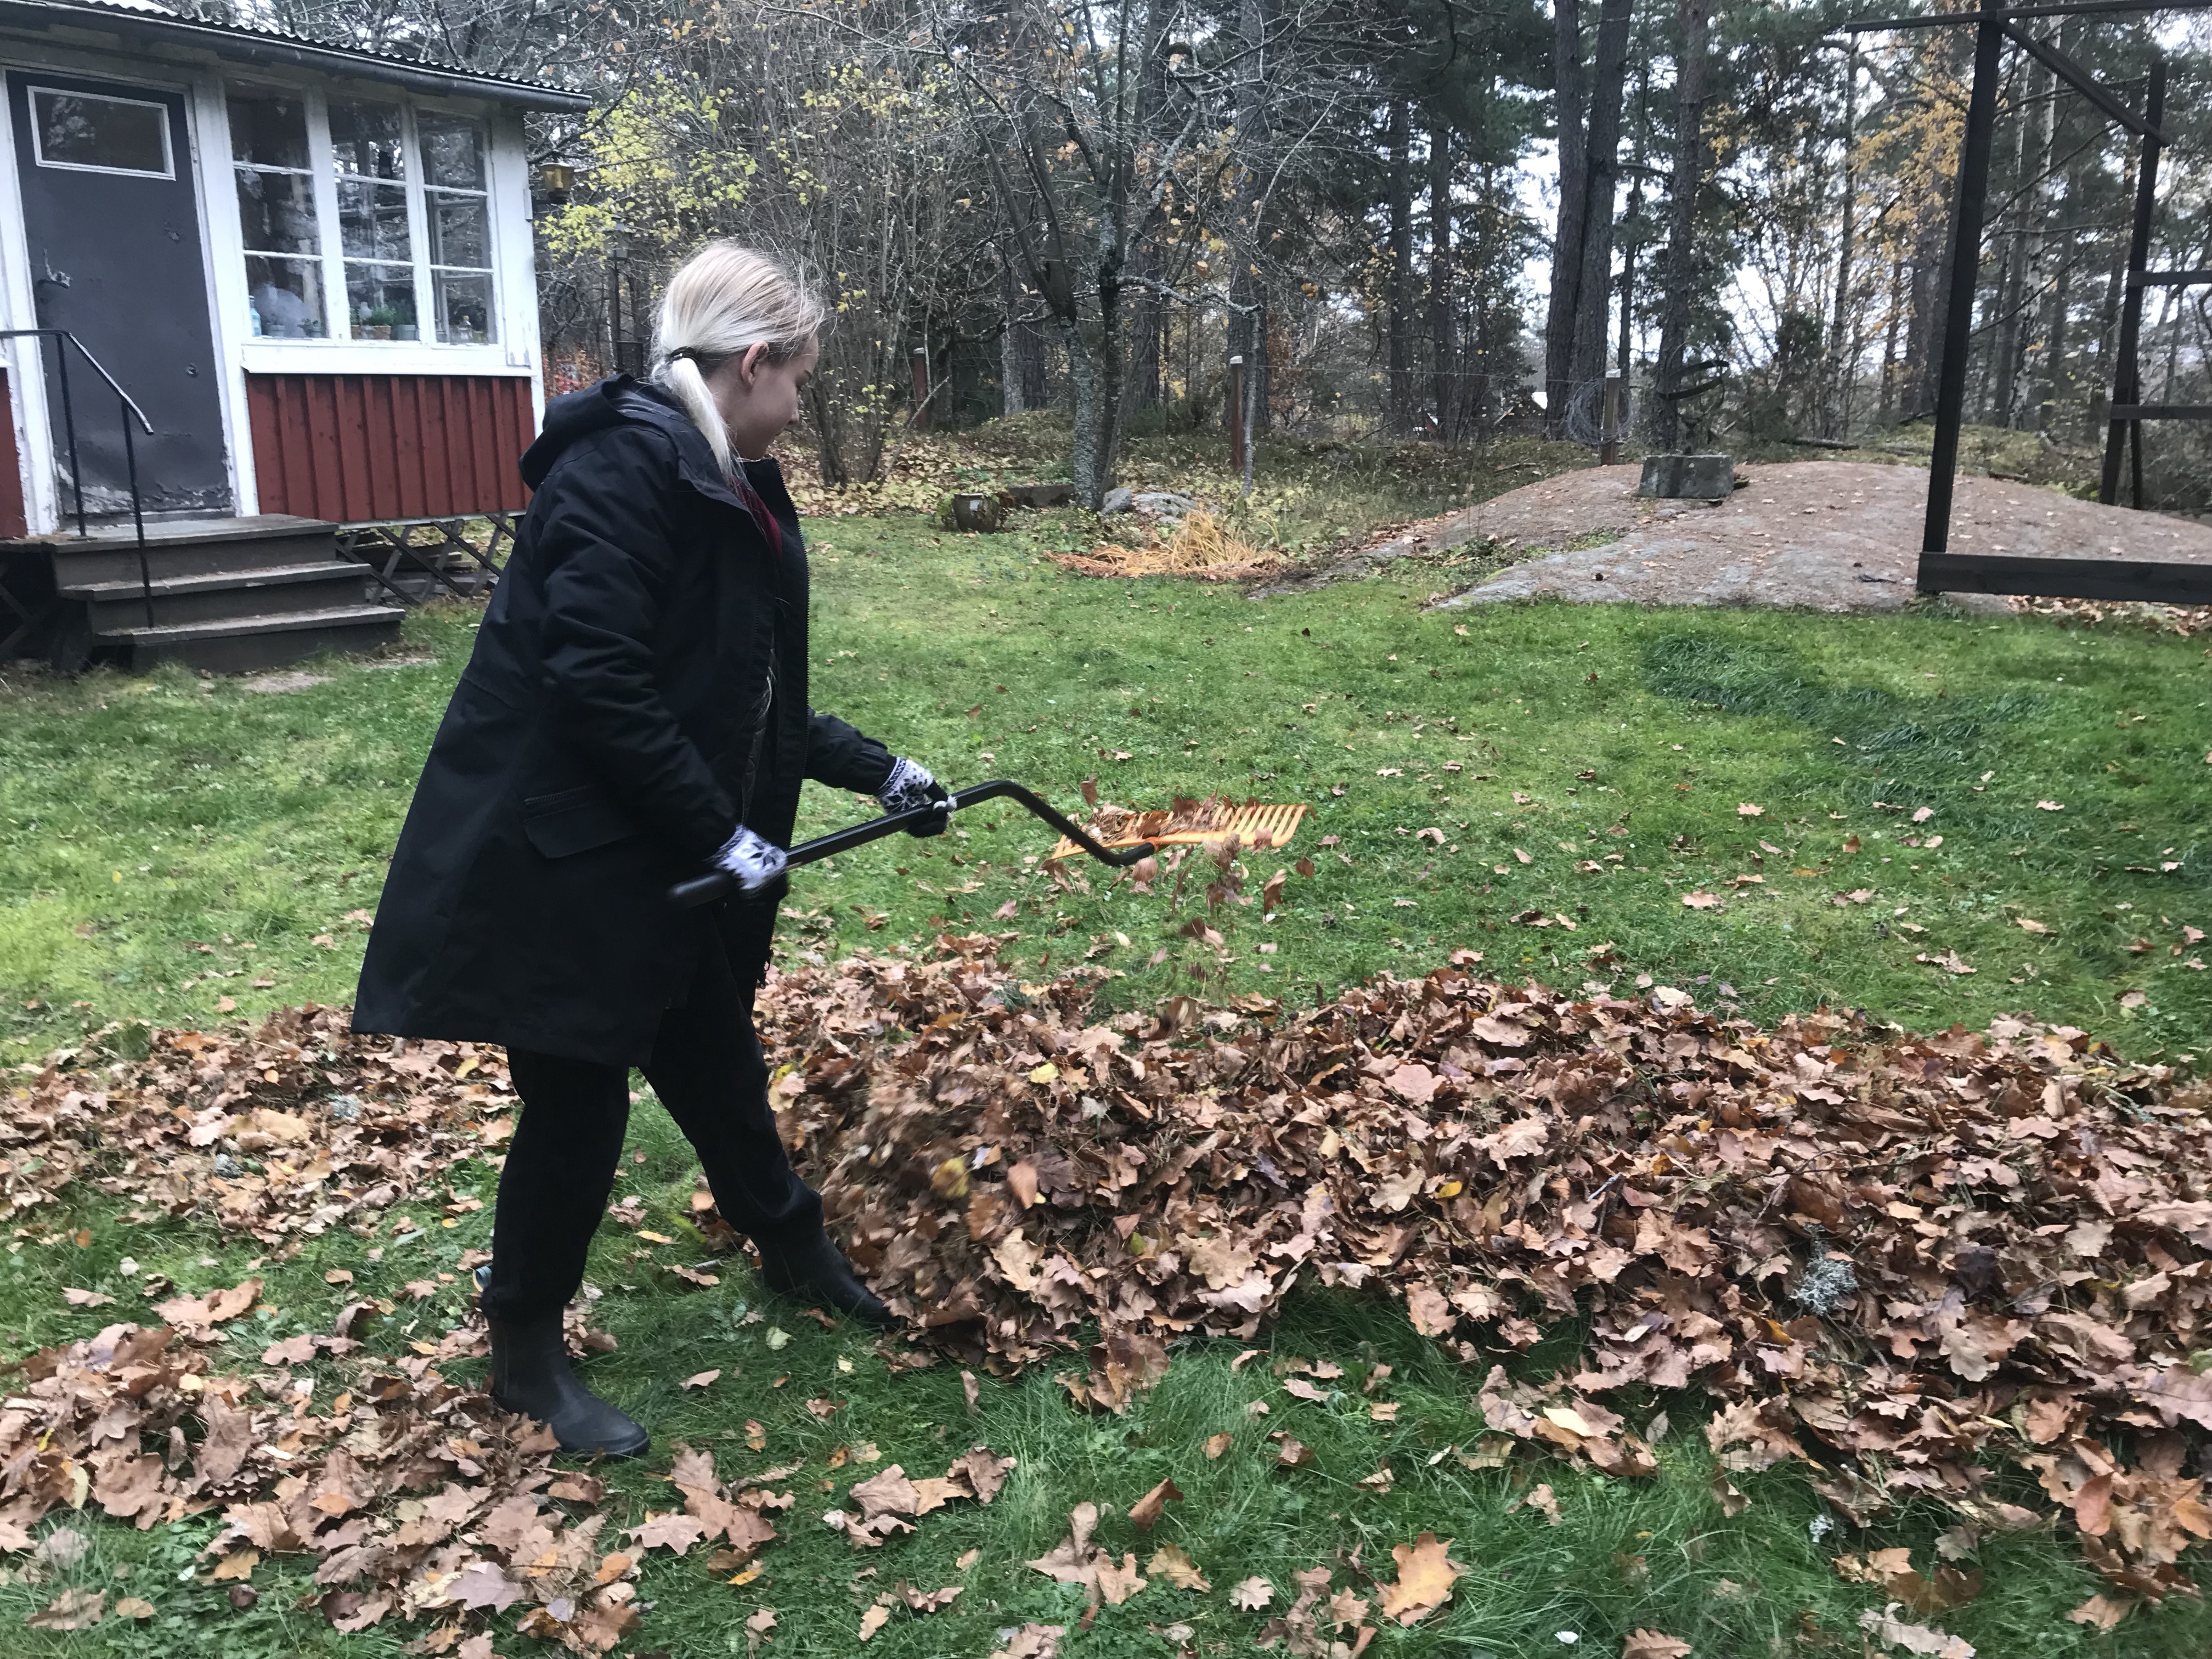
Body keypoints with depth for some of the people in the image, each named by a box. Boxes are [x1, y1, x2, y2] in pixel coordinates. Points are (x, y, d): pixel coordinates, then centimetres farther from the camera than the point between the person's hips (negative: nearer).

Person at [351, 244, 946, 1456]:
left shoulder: (736, 490, 12)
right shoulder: (621, 465, -18)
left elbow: (751, 699, 17)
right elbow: (597, 681, -25)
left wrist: (878, 772, 16)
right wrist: (722, 832, -20)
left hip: (660, 858, 9)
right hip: (557, 855, -9)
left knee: (715, 1059, 21)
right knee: (578, 1099, 3)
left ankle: (792, 1246, 42)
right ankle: (525, 1354, 25)